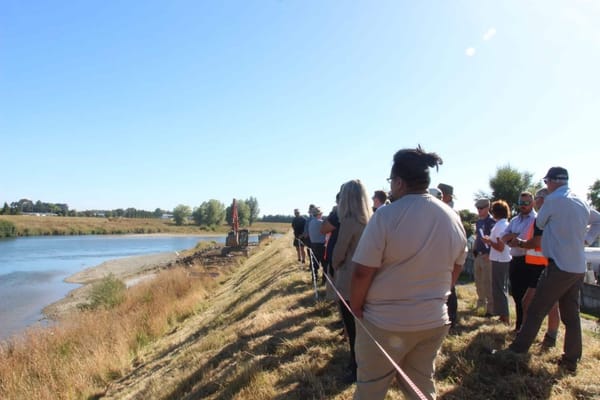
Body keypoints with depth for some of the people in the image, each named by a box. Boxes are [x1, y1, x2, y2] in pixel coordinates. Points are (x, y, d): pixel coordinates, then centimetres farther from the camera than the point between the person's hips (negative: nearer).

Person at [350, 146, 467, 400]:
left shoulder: (386, 216, -20)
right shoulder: (453, 218, 1)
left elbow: (362, 272, -19)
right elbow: (456, 268, 12)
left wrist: (355, 308, -3)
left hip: (384, 322, -5)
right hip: (434, 320, 6)